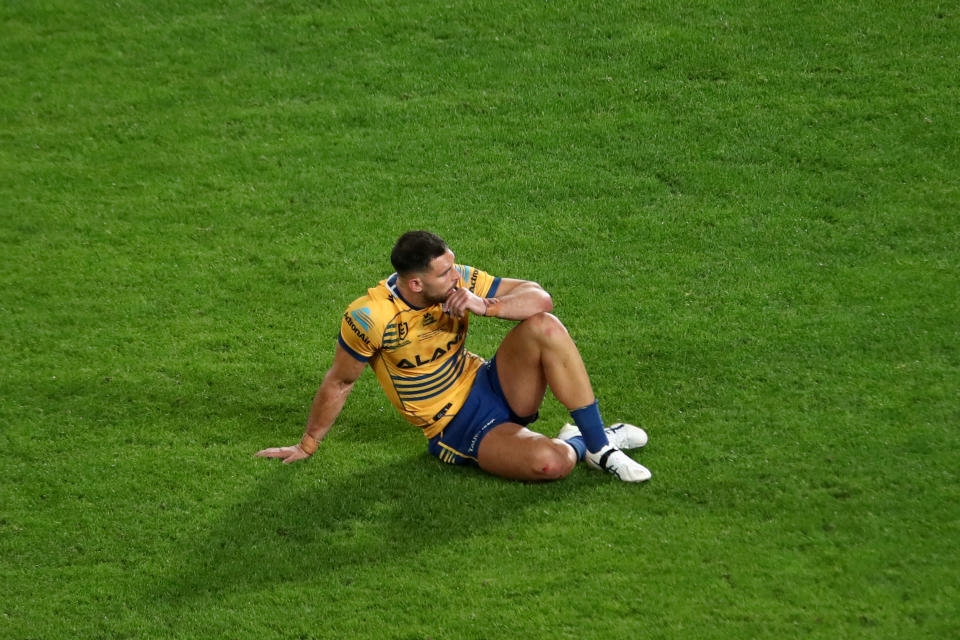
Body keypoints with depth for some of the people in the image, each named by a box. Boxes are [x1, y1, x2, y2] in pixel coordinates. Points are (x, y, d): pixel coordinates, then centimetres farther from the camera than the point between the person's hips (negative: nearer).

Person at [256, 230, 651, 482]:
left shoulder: (457, 282, -9)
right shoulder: (369, 318, -20)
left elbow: (540, 298, -8)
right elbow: (339, 383, -5)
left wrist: (485, 307, -26)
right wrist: (307, 446, 5)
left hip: (492, 385, 5)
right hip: (458, 430, -5)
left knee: (544, 327, -25)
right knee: (550, 462, -33)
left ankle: (599, 442, -13)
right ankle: (579, 444, 5)